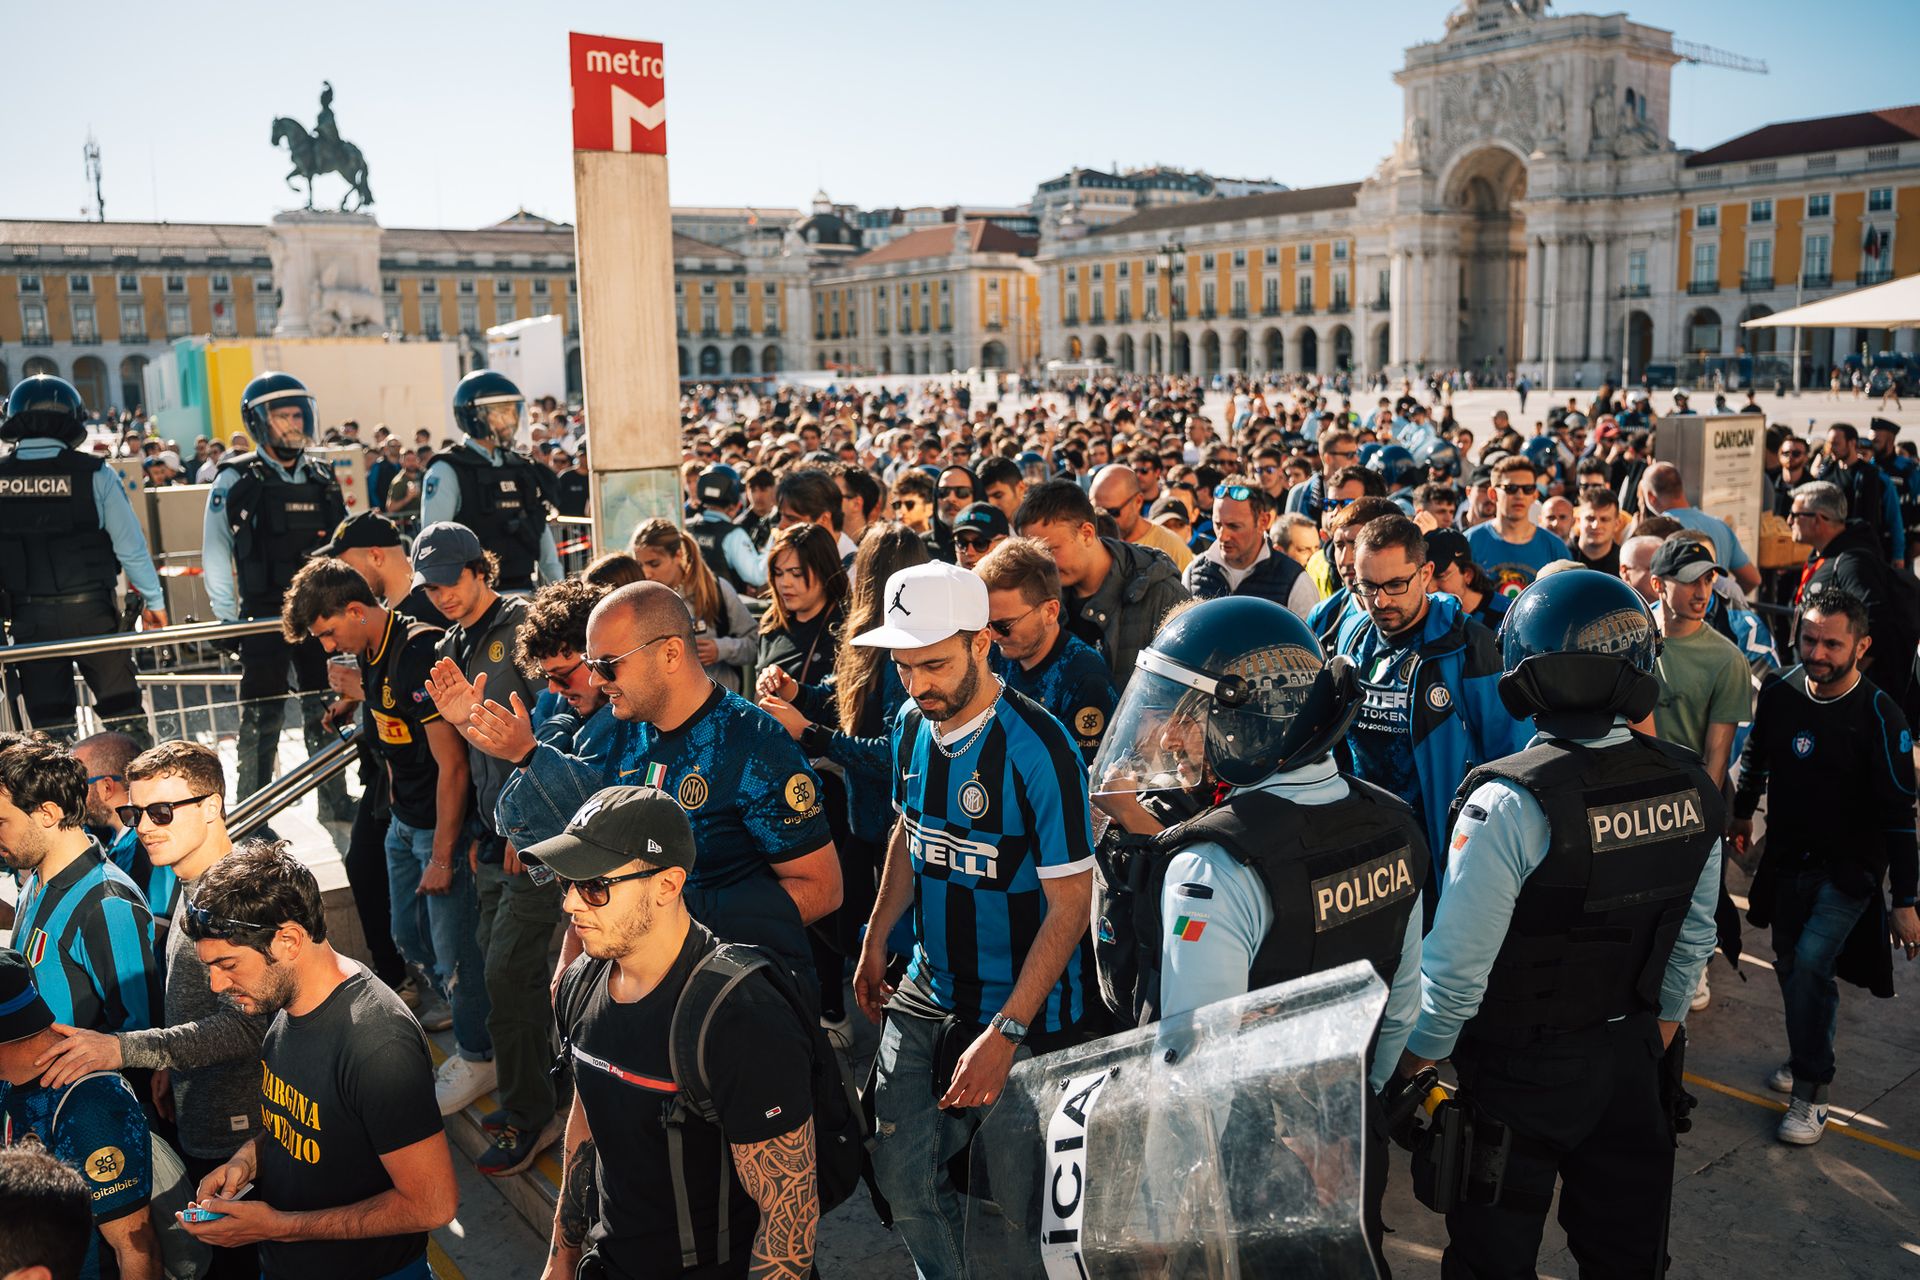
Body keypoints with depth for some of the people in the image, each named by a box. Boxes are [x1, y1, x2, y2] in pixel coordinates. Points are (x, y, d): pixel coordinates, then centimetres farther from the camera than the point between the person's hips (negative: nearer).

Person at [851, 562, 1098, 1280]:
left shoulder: (1037, 748, -22)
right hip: (928, 992, 6)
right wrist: (875, 943, 12)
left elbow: (1070, 904, -20)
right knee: (902, 1176, 9)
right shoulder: (911, 726, -1)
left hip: (1024, 1007, -6)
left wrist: (1006, 1033, -24)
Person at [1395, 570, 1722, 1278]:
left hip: (1520, 1071, -5)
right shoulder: (1692, 787, -8)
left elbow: (1459, 967, -23)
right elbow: (1694, 937, 6)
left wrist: (1414, 1060, -7)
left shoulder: (1509, 804, -28)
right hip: (1633, 1059, 5)